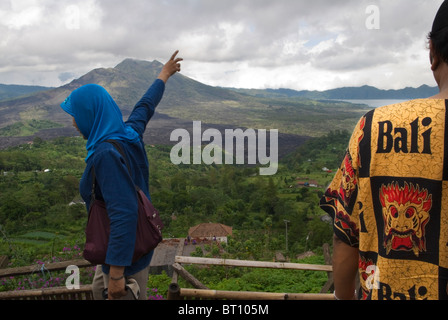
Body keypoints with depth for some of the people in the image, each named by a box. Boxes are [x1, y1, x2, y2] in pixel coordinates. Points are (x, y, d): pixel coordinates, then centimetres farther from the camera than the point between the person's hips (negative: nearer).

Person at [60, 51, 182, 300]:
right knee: (100, 290, 28)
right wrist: (164, 75, 33)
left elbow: (123, 212, -33)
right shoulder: (130, 132, -4)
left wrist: (116, 272, -31)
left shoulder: (106, 154, -28)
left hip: (127, 255, -9)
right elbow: (146, 105, 14)